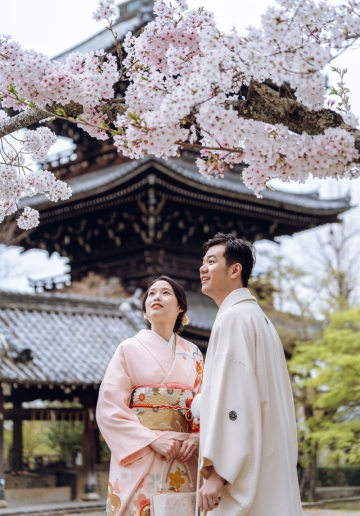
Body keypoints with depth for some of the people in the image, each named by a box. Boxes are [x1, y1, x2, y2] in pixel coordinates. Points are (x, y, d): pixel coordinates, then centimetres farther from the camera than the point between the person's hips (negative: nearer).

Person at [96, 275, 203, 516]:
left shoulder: (193, 354, 12)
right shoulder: (130, 349, 2)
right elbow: (109, 408, -6)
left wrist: (196, 438, -13)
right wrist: (154, 439, -15)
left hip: (184, 463, 3)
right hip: (139, 460, -3)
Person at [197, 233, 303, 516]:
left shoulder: (233, 317, -9)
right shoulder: (259, 317, 20)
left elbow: (232, 397, -19)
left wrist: (217, 471, -20)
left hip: (243, 468, -9)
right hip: (268, 465, 9)